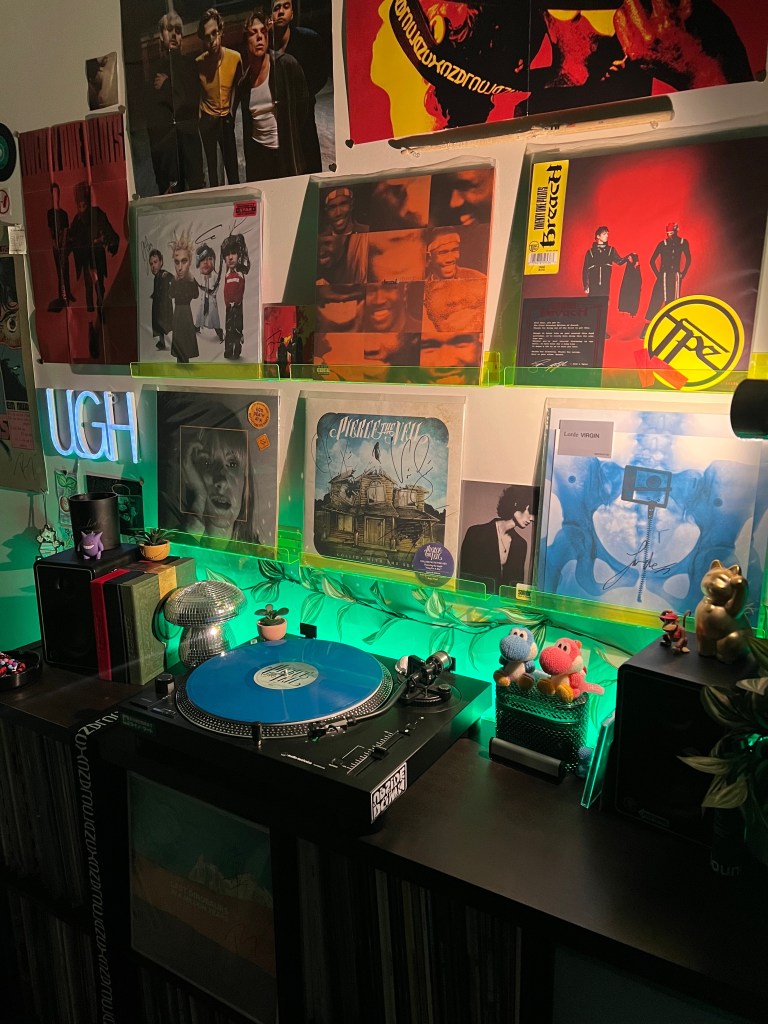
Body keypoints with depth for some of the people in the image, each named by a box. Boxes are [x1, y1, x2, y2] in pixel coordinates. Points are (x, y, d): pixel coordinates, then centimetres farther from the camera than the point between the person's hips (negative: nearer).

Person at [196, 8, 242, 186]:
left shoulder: (235, 57, -11)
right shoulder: (198, 63, -14)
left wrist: (232, 112, 5)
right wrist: (198, 114, -6)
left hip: (227, 118, 1)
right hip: (207, 119, -1)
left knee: (232, 163, 2)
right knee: (212, 164, 4)